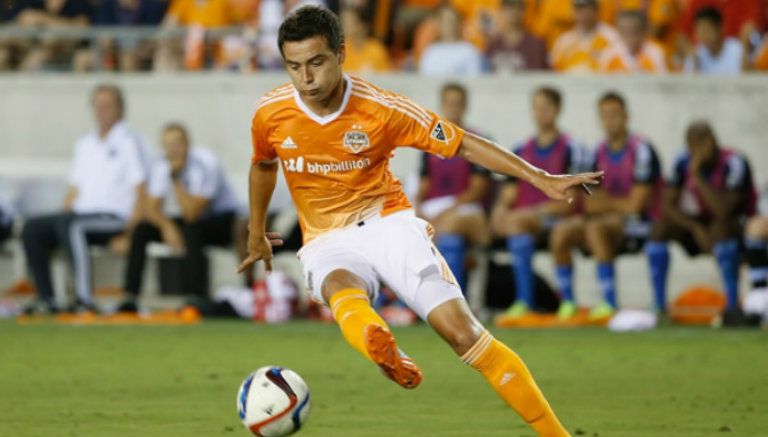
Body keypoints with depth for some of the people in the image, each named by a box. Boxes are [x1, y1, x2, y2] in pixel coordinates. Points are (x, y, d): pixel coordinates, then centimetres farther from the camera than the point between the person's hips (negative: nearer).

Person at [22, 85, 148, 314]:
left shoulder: (129, 142, 2)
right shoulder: (84, 144, 23)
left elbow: (140, 191, -6)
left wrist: (130, 230, -17)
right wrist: (61, 214, 5)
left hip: (114, 216, -7)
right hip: (81, 214, 7)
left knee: (69, 225, -36)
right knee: (33, 228, -15)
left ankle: (85, 299, -41)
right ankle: (46, 299, -19)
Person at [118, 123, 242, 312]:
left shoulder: (205, 164, -24)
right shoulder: (162, 167, -5)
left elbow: (191, 214, -29)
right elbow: (152, 209, -5)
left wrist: (176, 178, -31)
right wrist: (167, 226, -26)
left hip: (221, 220, -6)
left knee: (191, 231, -37)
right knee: (141, 230, -14)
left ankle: (197, 297, -37)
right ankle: (130, 298, -15)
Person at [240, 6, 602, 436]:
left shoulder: (381, 109, -15)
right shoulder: (270, 115, -8)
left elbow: (462, 143, -10)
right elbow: (263, 166, 15)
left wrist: (541, 178, -16)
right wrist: (257, 234, 27)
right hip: (327, 241, 3)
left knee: (460, 328, -15)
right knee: (342, 292, -36)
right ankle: (387, 356, -61)